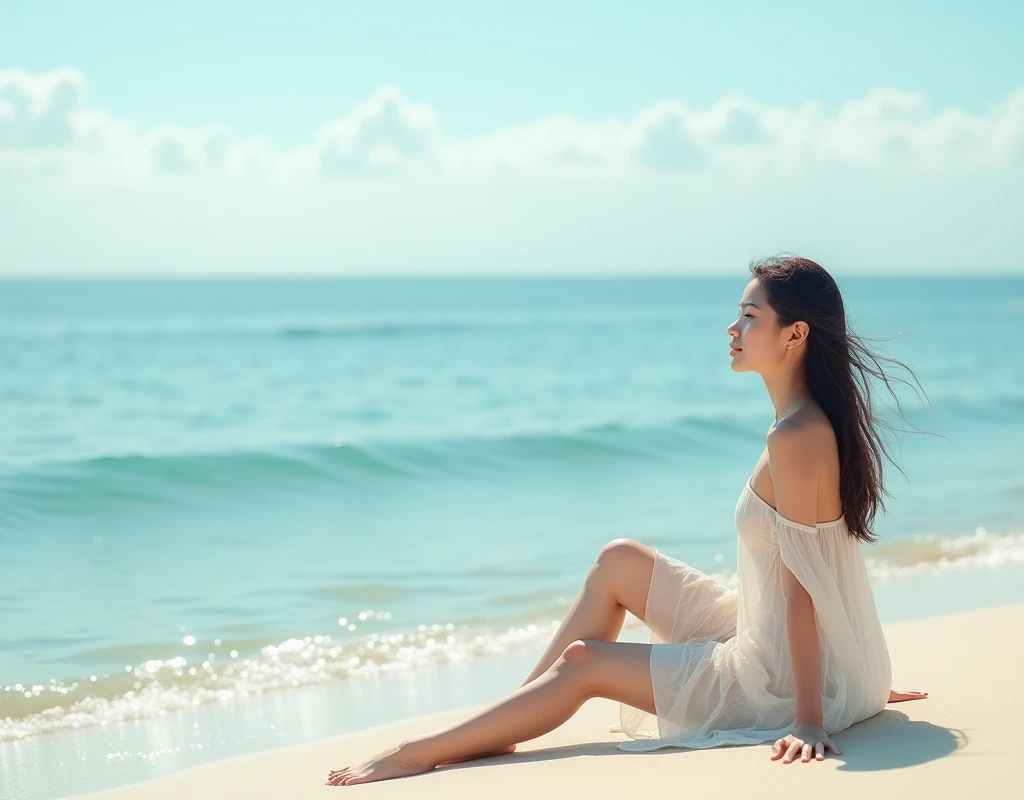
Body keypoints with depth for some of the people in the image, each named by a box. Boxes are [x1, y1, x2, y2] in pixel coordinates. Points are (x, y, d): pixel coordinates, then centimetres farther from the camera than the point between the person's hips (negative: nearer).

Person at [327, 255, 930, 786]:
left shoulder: (794, 438, -24)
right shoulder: (816, 422, 6)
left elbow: (800, 589, -26)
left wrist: (809, 721, -26)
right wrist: (862, 677, 20)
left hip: (788, 677, -9)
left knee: (582, 663, -3)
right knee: (619, 562, 13)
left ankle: (420, 754, 6)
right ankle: (496, 727, 18)